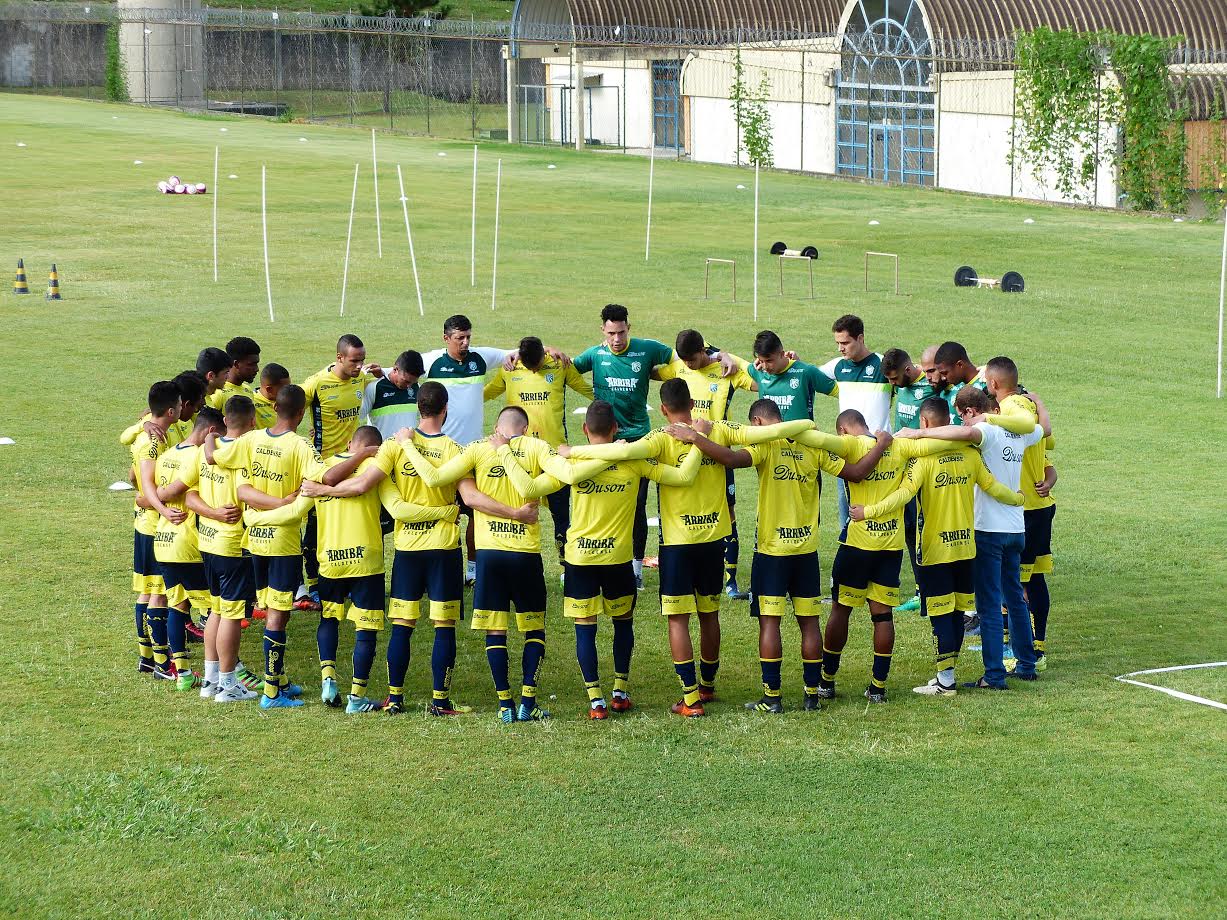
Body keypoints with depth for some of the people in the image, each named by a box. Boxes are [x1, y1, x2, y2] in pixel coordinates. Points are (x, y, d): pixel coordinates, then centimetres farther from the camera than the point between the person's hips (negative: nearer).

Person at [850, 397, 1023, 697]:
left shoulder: (922, 458, -15)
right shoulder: (969, 454, 2)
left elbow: (904, 494, -26)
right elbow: (993, 487, 10)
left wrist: (868, 511, -25)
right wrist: (1018, 498, 29)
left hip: (935, 549, -6)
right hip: (965, 546, 6)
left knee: (941, 614, -1)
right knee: (957, 611, 12)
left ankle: (946, 680, 1)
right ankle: (947, 675, 20)